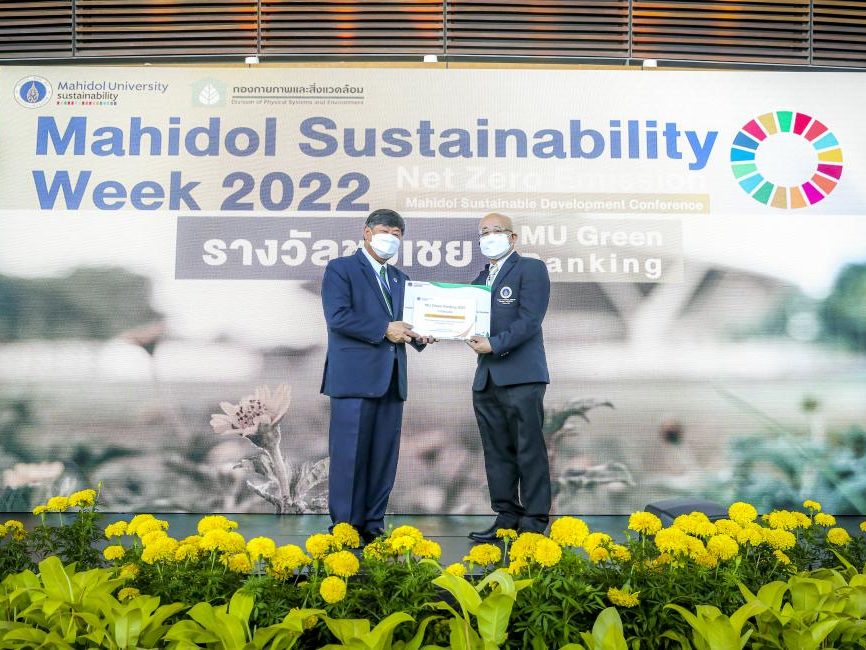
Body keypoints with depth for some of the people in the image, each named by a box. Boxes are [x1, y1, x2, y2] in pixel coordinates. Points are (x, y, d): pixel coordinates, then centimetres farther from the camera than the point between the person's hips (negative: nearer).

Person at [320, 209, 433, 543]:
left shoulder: (400, 278, 23)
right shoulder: (340, 268, 1)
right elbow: (338, 316, -12)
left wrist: (418, 334, 2)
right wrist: (384, 329, -14)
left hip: (391, 378, 7)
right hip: (355, 376, -7)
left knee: (385, 455, 7)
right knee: (350, 453, -3)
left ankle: (373, 524, 16)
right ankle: (344, 526, 6)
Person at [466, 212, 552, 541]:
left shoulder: (531, 268, -1)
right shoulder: (480, 279, 22)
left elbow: (530, 319, -12)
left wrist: (495, 344, -18)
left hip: (521, 377, -7)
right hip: (486, 378, 7)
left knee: (529, 451, -2)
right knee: (497, 453, 10)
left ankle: (534, 521, 6)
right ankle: (506, 516, 19)